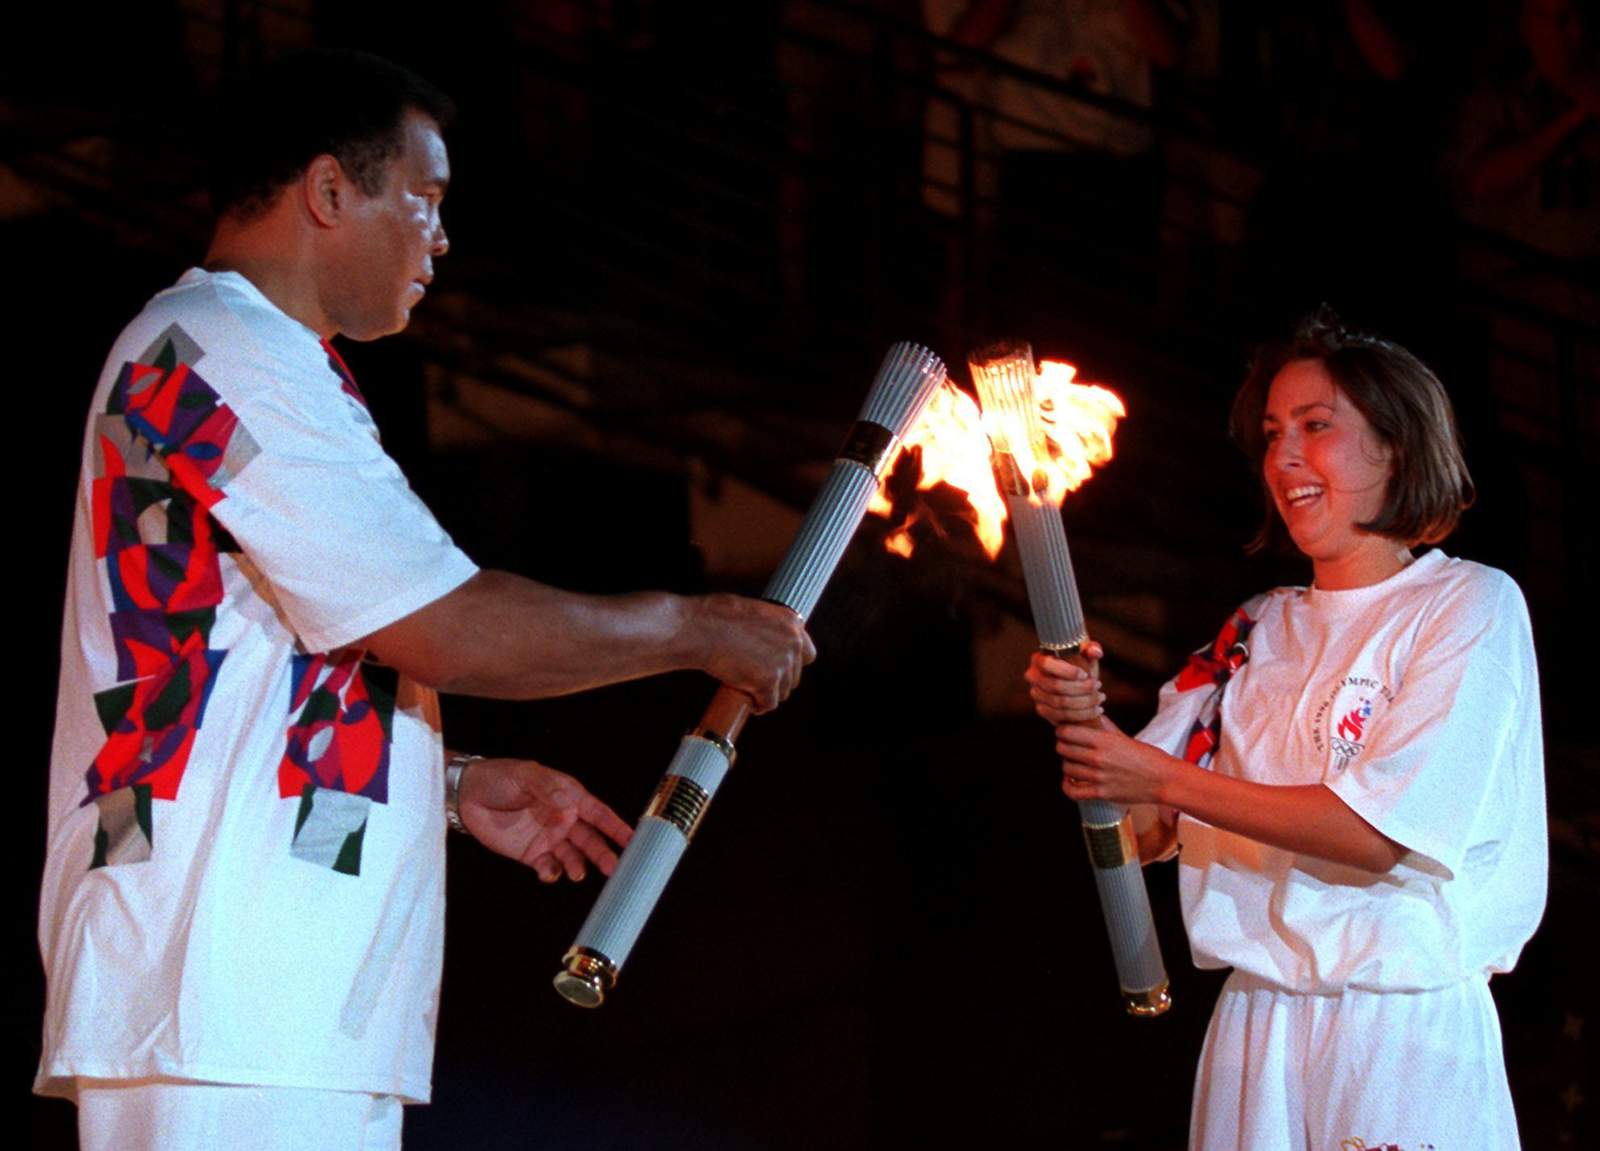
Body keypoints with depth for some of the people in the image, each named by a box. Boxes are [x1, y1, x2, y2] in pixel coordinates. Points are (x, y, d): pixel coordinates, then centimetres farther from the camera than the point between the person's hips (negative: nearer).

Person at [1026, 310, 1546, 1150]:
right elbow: (1147, 830, 9)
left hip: (1406, 1032, -5)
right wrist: (1083, 722, -11)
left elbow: (1380, 831, -15)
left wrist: (1166, 779, -15)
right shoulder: (1257, 631, 13)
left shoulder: (1472, 606, -4)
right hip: (1254, 1024, 5)